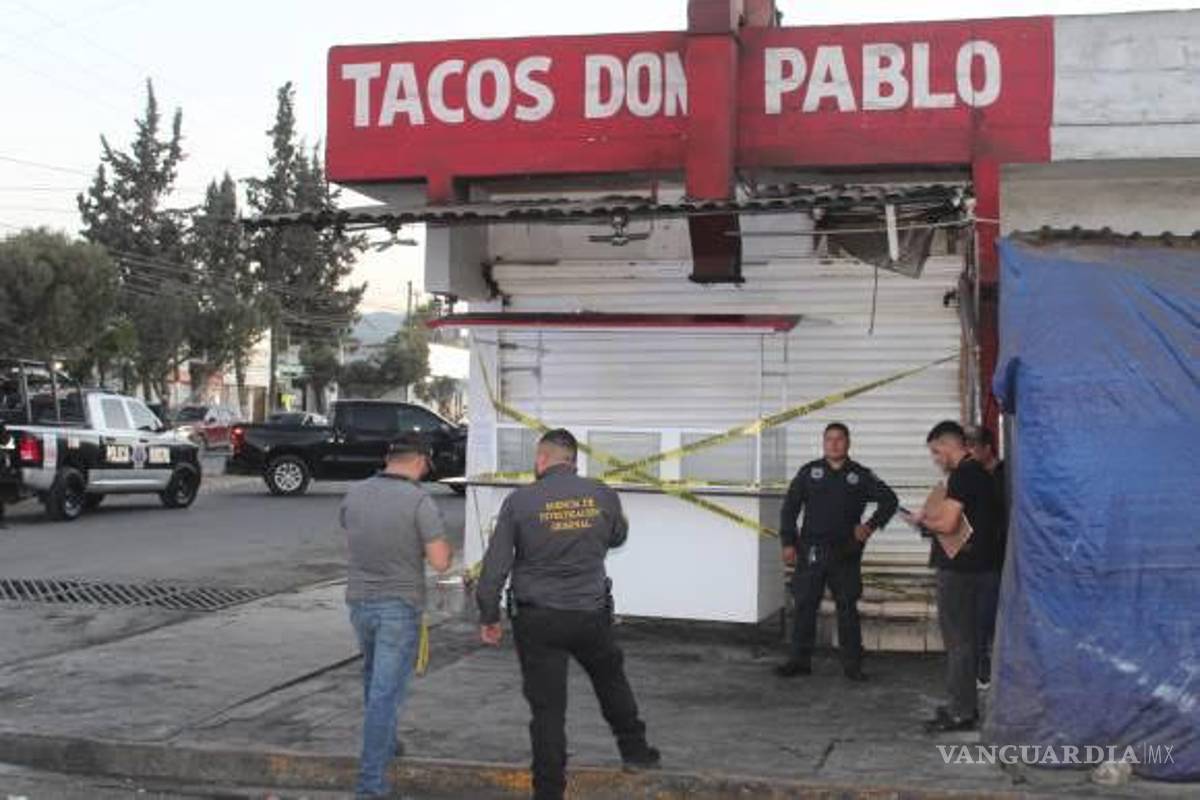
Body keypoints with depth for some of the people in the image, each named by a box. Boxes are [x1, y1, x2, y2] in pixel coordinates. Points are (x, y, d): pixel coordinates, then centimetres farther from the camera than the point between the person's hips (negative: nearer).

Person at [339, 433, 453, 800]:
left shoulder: (354, 494, 0)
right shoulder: (419, 501, -16)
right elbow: (440, 561, -17)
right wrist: (444, 545, 4)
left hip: (360, 601, 5)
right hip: (400, 606, -5)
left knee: (375, 676, 28)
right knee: (386, 692, -1)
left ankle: (384, 743, 45)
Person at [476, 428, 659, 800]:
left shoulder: (520, 501, -9)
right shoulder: (603, 495, -2)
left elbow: (496, 564, -7)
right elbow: (617, 537, 17)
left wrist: (489, 616, 2)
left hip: (537, 619, -2)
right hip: (592, 614, 3)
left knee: (547, 706, 3)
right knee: (611, 679, 27)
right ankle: (635, 749, 39)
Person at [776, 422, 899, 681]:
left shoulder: (860, 475, 3)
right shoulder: (809, 472, 4)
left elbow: (889, 500, 8)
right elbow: (790, 508, 6)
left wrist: (871, 525, -4)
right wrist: (788, 543, 0)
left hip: (845, 553, -1)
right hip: (811, 551, 1)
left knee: (847, 608, 3)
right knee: (805, 606, 3)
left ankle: (852, 664, 10)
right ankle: (800, 660, 12)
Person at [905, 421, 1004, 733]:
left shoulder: (962, 474, -17)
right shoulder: (979, 472, 15)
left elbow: (947, 524, -23)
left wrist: (922, 520, -5)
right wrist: (930, 516, 10)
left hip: (959, 567, -10)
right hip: (974, 564, 10)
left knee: (957, 639, -4)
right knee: (965, 637, 16)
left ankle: (961, 712, 0)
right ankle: (964, 705, 24)